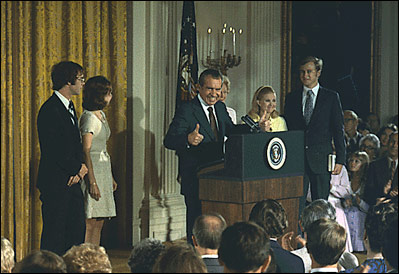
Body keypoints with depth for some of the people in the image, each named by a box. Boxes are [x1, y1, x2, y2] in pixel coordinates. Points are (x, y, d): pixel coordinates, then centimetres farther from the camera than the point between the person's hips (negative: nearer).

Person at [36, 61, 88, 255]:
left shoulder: (69, 106, 15)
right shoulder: (50, 110, -16)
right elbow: (53, 150, -20)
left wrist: (79, 168, -2)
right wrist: (77, 168, -9)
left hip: (72, 182, 9)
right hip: (55, 183, -9)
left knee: (77, 230, 10)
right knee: (54, 233, -4)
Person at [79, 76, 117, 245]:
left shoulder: (101, 115, 15)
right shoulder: (89, 117, -13)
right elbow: (86, 151, -18)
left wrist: (110, 177, 21)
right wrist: (92, 182, -22)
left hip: (103, 170, 9)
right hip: (92, 170, -9)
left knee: (99, 224, 8)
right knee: (91, 224, -8)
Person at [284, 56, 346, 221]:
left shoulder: (331, 97, 5)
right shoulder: (291, 98, 12)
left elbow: (338, 130, 3)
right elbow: (286, 129, 12)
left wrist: (340, 159, -4)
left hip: (321, 158, -1)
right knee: (297, 204, -3)